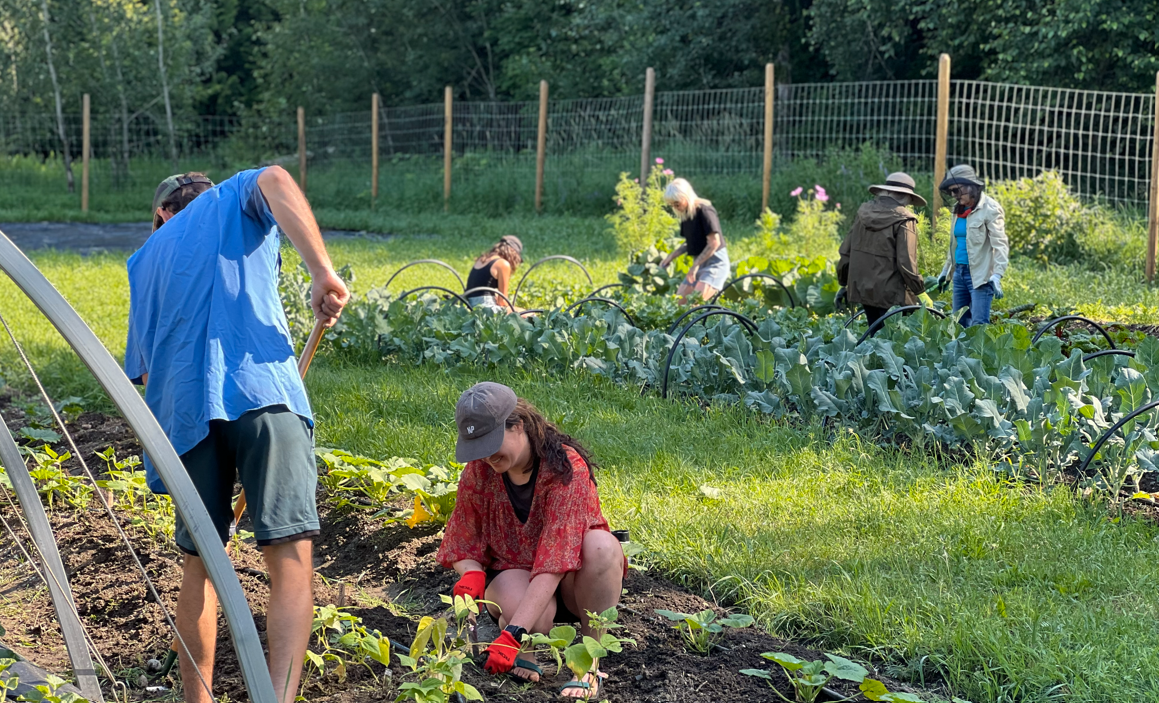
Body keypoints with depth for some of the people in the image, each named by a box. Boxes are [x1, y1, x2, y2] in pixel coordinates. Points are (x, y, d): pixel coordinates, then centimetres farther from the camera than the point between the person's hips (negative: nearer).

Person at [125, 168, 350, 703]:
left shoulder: (145, 259, 30)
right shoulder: (235, 201, 21)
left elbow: (142, 369, 27)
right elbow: (276, 180, -5)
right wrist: (323, 272, -10)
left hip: (184, 412, 4)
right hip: (264, 394, -4)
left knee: (199, 563, 16)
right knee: (292, 557, -9)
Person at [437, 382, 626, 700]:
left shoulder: (566, 468, -26)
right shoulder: (478, 470, -10)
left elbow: (554, 559, -33)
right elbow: (464, 546, 0)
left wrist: (513, 635, -40)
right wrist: (472, 573, -27)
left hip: (565, 581, -1)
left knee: (601, 546, -37)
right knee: (538, 619, -37)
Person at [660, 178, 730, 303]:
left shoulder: (704, 211, -16)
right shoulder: (685, 214, 9)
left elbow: (714, 242, -19)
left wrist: (695, 265, -19)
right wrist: (671, 256, 7)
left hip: (715, 261, -9)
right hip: (699, 262, 9)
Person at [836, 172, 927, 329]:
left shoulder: (863, 212, 6)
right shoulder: (904, 220, -13)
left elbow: (845, 252, 11)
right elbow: (906, 262, -17)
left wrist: (843, 283, 20)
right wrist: (918, 288, -4)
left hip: (862, 289, 7)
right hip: (890, 294, -6)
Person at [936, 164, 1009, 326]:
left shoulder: (989, 208, -10)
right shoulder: (959, 210, 15)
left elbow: (1000, 245, -16)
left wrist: (996, 276, -26)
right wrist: (946, 271, 25)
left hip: (980, 276, -8)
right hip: (959, 273, 8)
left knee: (978, 325, -13)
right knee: (959, 323, 9)